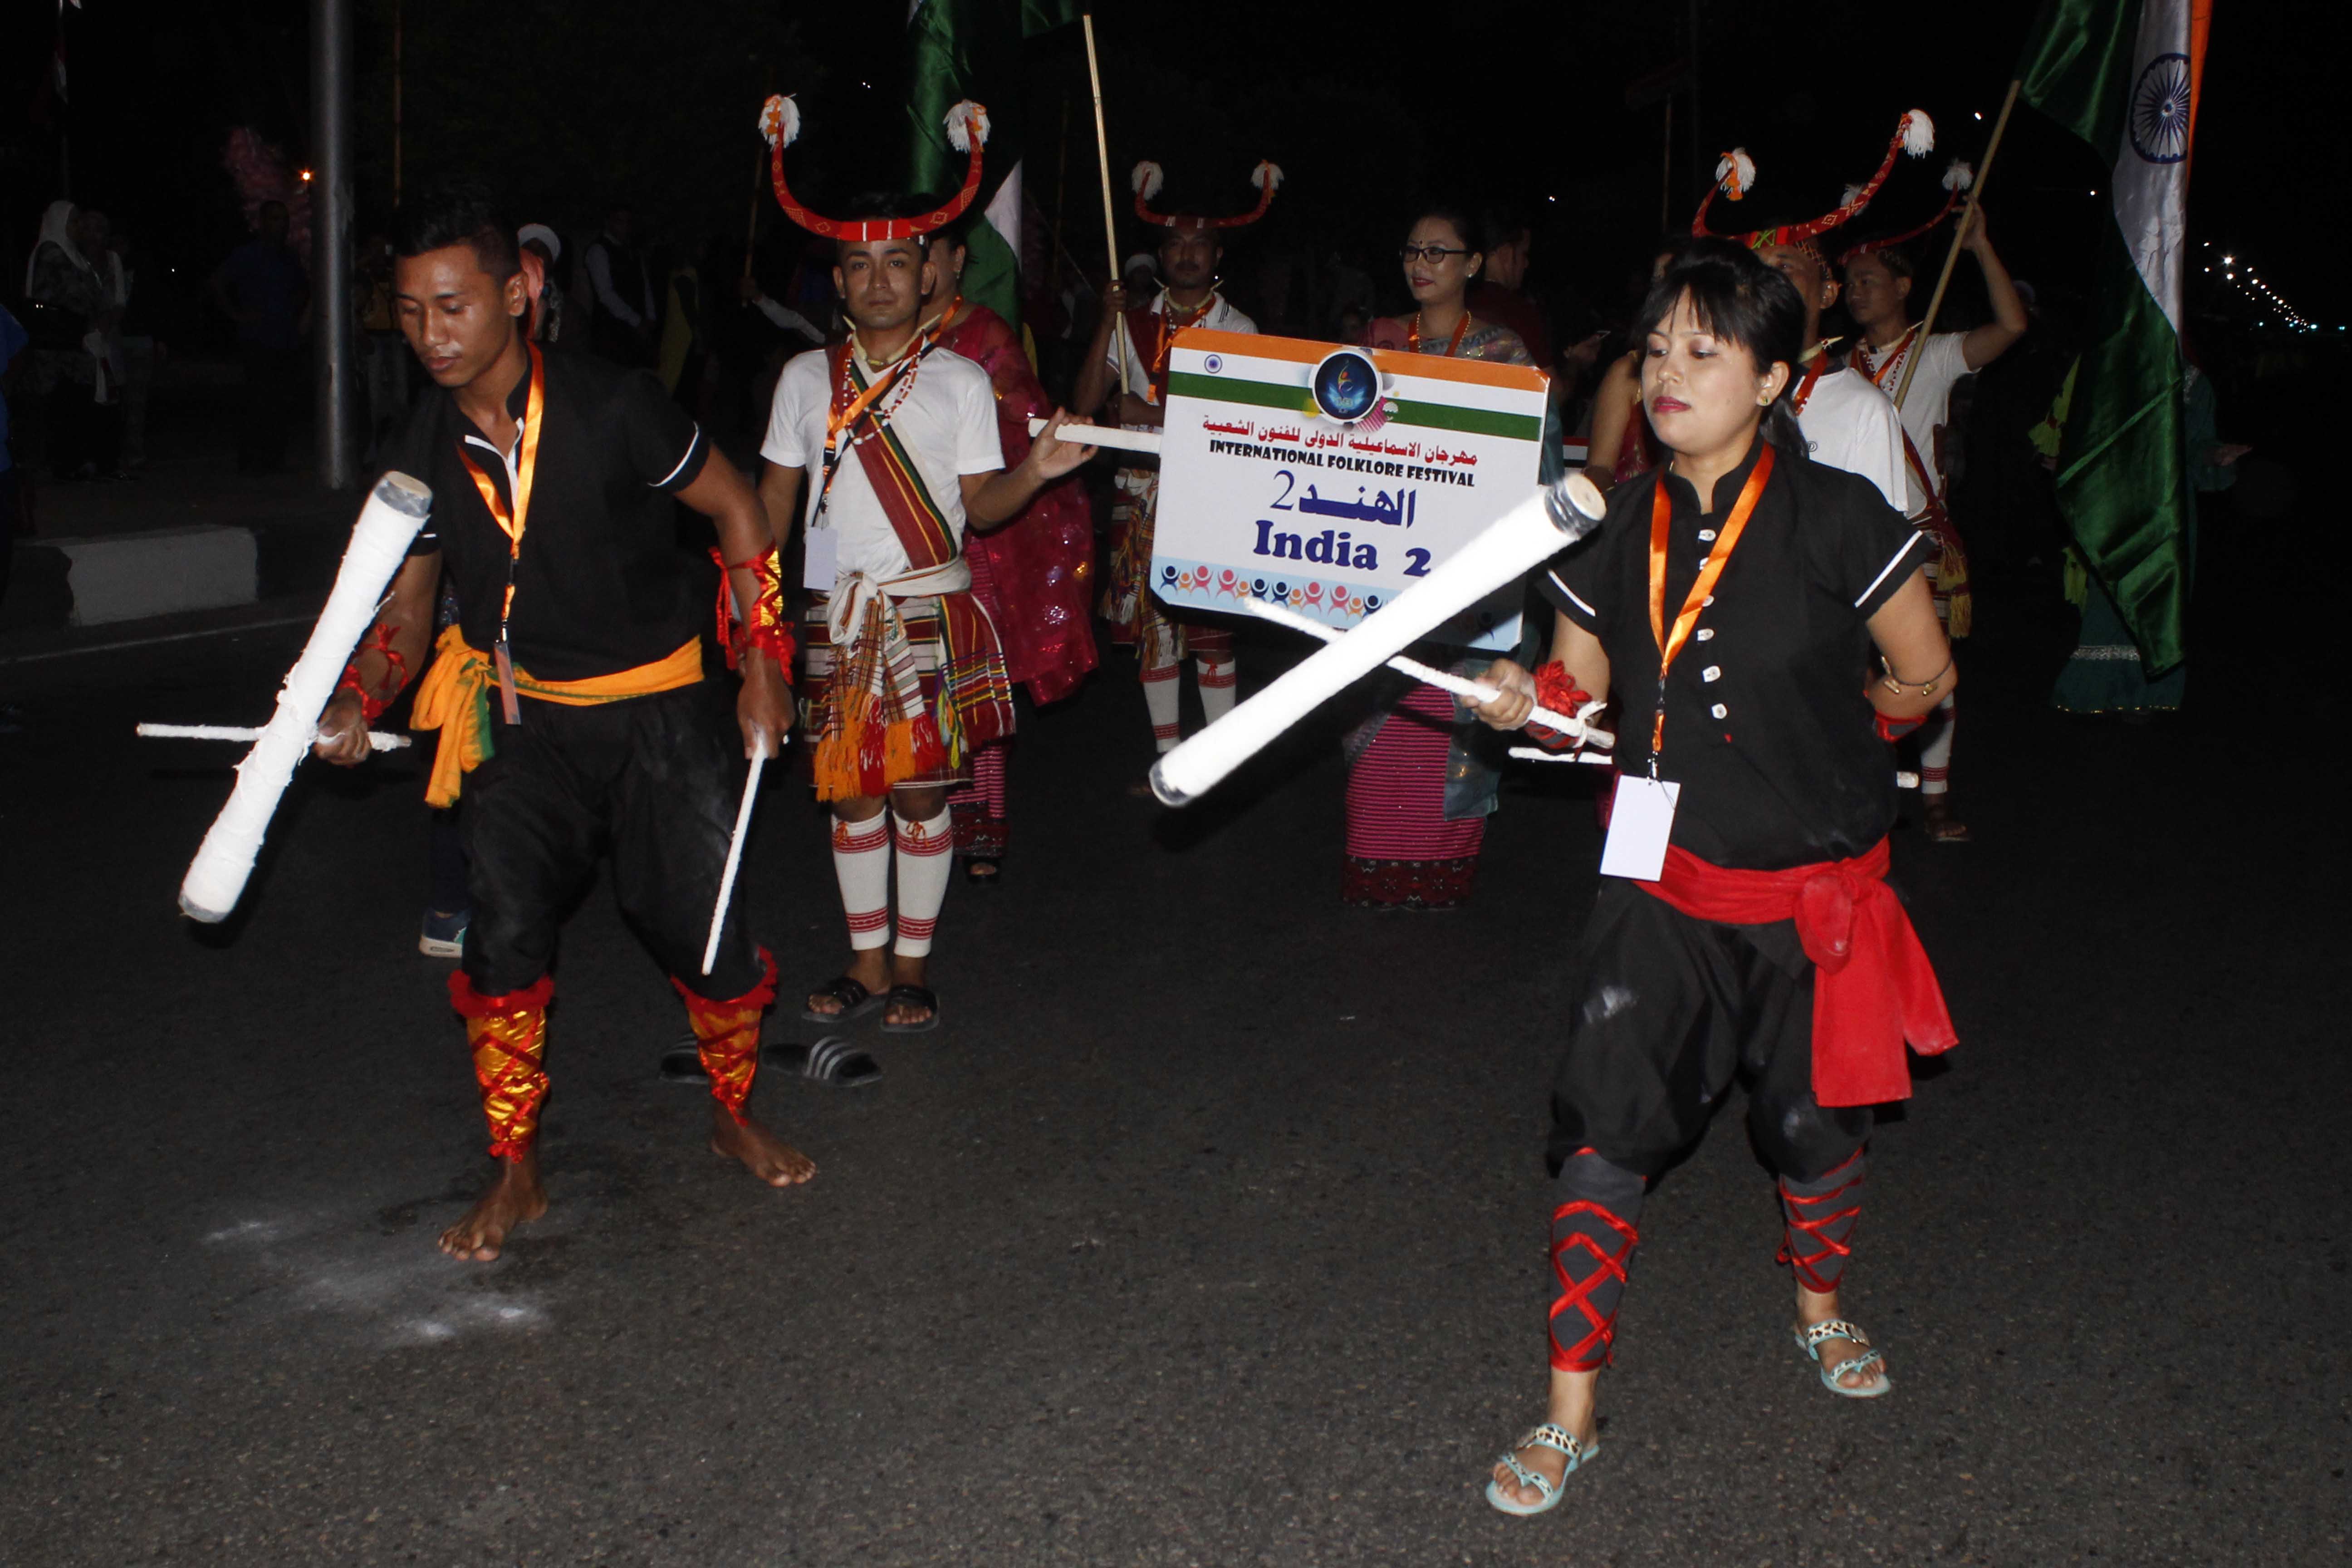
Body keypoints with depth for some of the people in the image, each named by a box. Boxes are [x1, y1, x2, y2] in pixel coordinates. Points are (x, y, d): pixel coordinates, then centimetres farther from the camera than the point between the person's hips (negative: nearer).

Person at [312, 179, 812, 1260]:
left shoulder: (612, 410, -18)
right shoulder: (424, 453, -4)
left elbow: (734, 506, -5)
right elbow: (406, 611, 4)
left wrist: (763, 660, -8)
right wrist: (360, 697, -16)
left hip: (661, 706, -3)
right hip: (527, 717, 3)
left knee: (700, 922, -2)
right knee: (505, 927, -7)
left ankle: (735, 1116, 27)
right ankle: (515, 1174, 11)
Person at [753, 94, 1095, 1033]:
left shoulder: (961, 380, 3)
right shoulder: (806, 380, 10)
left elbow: (980, 506, -1)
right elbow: (775, 496, 12)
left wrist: (1036, 473, -19)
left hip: (930, 610, -2)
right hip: (835, 612, 2)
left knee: (919, 788, -2)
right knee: (849, 787, 5)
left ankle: (911, 965, 13)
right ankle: (865, 964, 19)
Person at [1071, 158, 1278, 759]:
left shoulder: (1237, 329, 1)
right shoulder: (1135, 324, 9)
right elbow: (1087, 400, 0)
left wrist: (1157, 417, -15)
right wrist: (1108, 321, -8)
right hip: (1141, 492, 3)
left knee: (1210, 628, -4)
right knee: (1152, 623, 5)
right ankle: (1169, 761, 15)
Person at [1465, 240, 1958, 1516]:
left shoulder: (1835, 517, -13)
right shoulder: (1618, 528, -2)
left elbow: (1923, 675, -2)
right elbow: (1583, 681, 8)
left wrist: (1809, 732, 4)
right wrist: (1529, 696, -13)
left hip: (1815, 887, -2)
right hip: (1663, 883, 2)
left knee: (1814, 1125, 15)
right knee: (1604, 1125, -6)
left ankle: (1820, 1306, 48)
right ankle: (1571, 1414, 6)